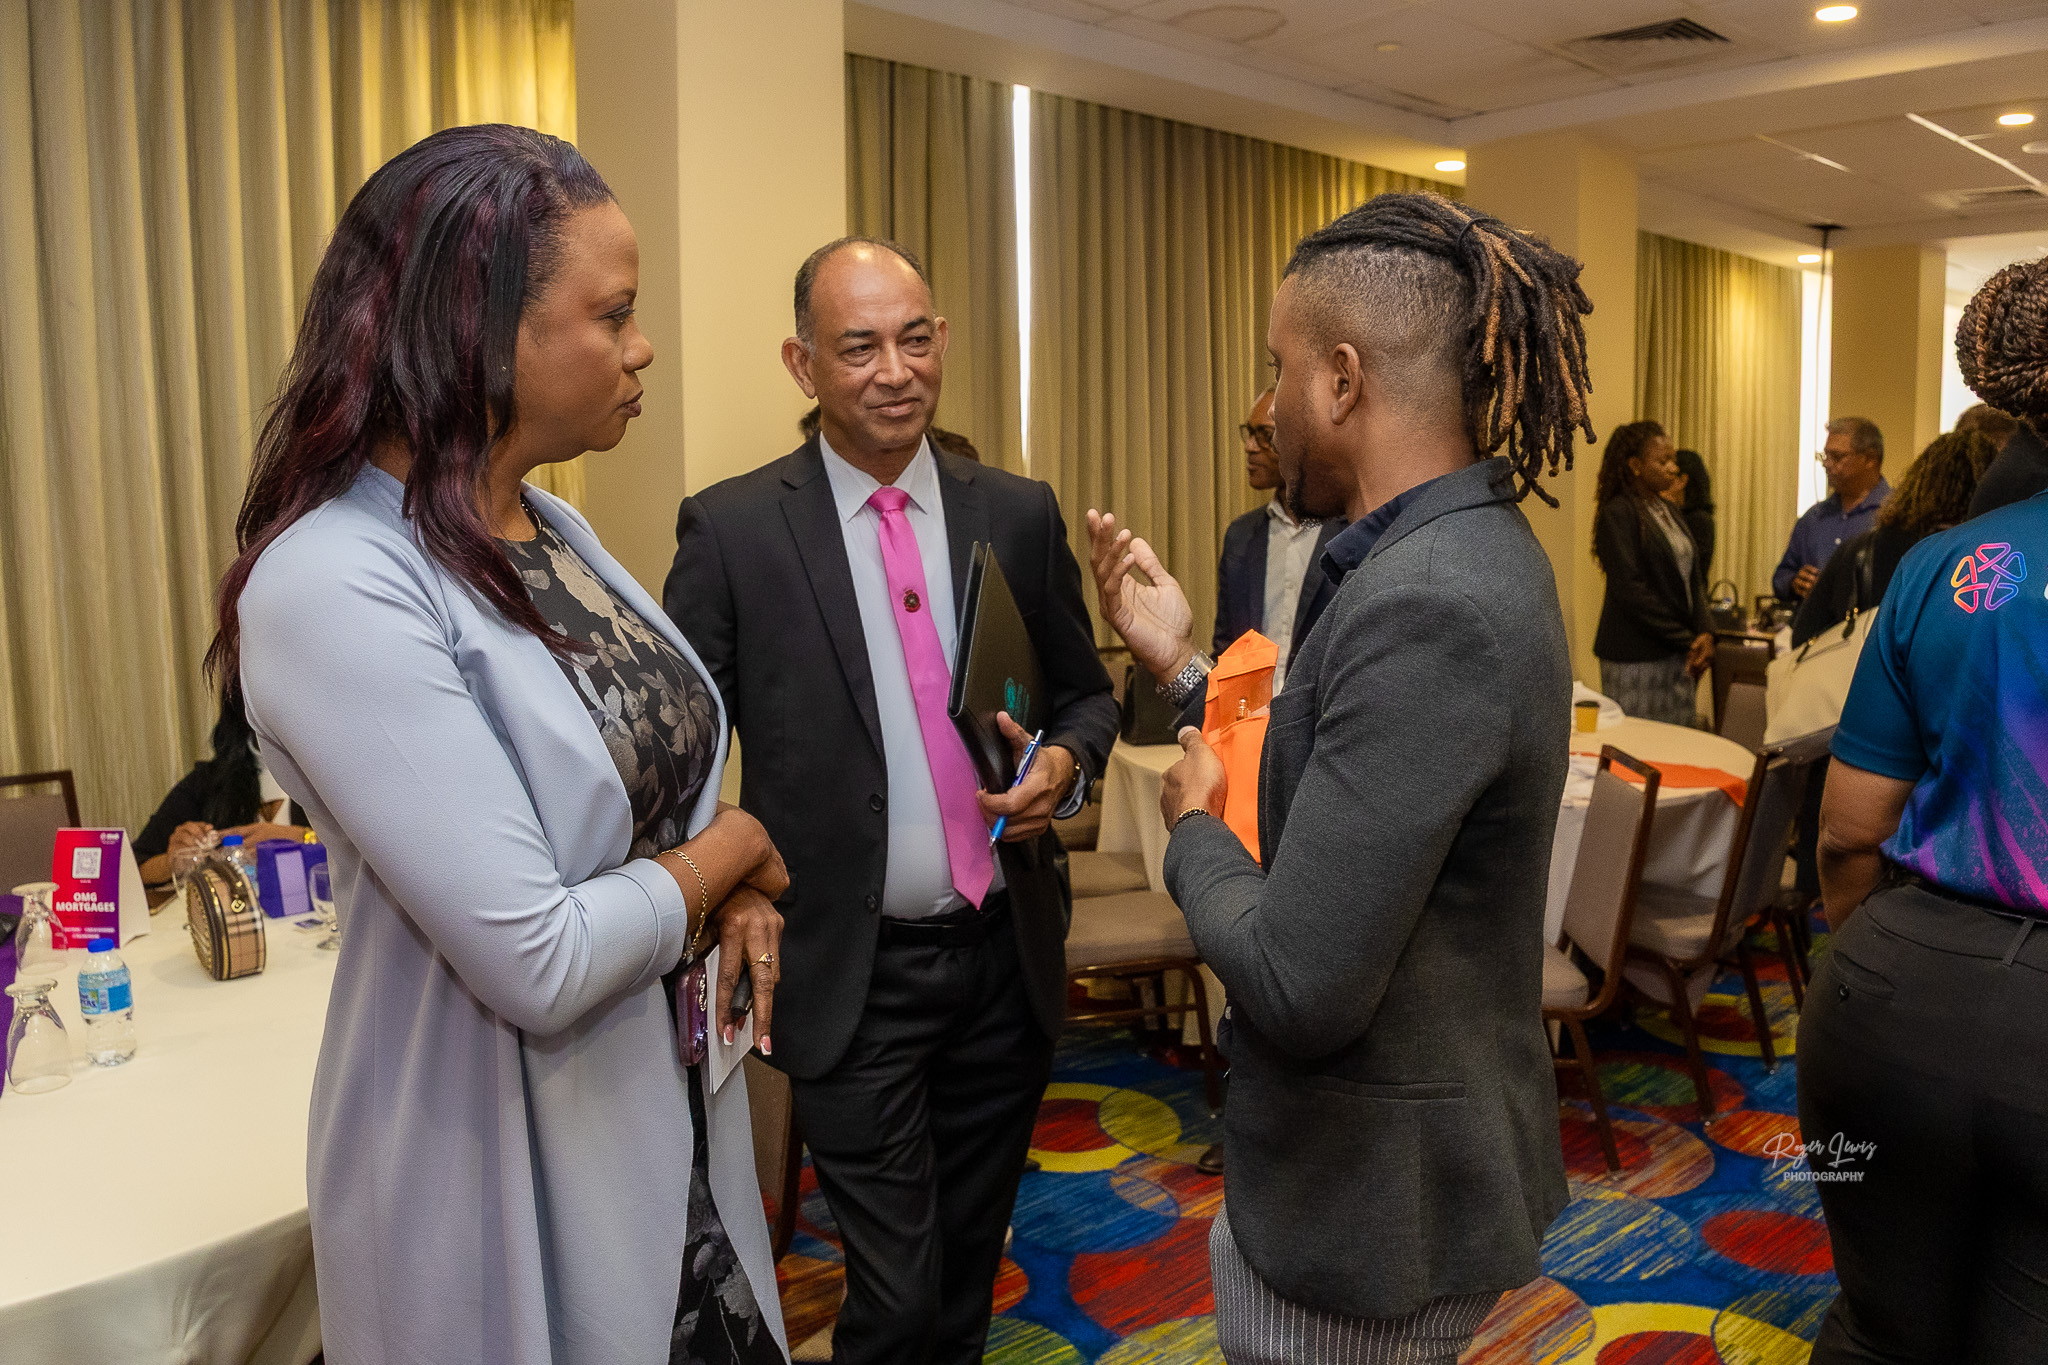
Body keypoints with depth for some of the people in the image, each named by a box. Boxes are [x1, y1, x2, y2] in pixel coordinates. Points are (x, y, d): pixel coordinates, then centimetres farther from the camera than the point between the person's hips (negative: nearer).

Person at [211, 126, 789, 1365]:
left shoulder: (554, 529, 1)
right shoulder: (334, 588, -24)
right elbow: (538, 963, -28)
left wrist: (735, 891, -6)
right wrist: (731, 850, -11)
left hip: (672, 1112, 7)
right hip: (505, 1168, -7)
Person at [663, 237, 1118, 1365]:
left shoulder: (1020, 515, 2)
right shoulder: (730, 529, -8)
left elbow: (1085, 693, 11)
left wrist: (1065, 762, -10)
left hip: (1007, 955, 4)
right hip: (851, 977, -3)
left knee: (969, 1274, 21)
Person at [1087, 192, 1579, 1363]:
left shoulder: (1424, 608, -29)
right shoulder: (1475, 549, 2)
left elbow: (1295, 989, -29)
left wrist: (1196, 822, -11)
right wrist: (1182, 660, 8)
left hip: (1376, 1207, -9)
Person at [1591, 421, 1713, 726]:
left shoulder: (1668, 511, 15)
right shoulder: (1618, 514, -11)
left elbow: (1694, 575, 14)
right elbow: (1631, 591, -16)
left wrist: (1705, 632, -3)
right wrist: (1685, 641, -13)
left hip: (1678, 655, 8)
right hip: (1635, 658, -8)